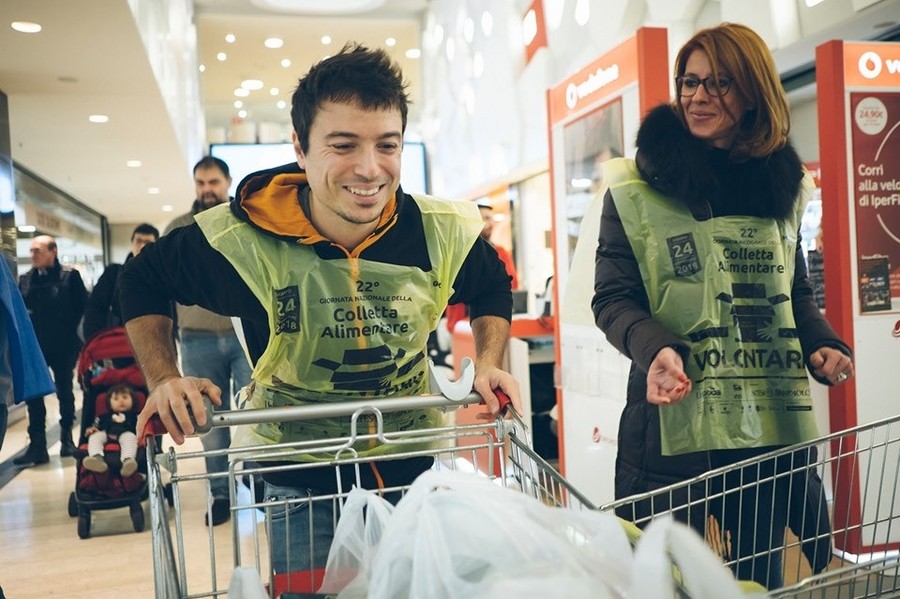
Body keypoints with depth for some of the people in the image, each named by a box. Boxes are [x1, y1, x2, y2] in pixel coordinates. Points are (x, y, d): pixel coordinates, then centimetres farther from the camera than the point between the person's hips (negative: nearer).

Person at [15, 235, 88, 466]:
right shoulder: (25, 279, 6)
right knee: (33, 394, 1)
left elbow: (82, 306, -6)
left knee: (65, 392, 10)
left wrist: (71, 330, -8)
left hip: (63, 346, -3)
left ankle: (67, 439, 24)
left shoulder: (69, 276, -5)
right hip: (35, 346, 3)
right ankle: (37, 446, 7)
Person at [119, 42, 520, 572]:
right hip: (299, 482, -2)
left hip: (412, 468, 3)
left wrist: (489, 365, -7)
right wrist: (164, 380, -14)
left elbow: (493, 288, 8)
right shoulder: (241, 239, -21)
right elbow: (144, 281, -2)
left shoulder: (444, 235, -15)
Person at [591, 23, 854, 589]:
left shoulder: (783, 186, 11)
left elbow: (795, 291, 19)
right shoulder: (638, 187, -3)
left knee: (761, 575, 17)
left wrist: (823, 344, 0)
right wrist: (657, 347, -24)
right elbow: (613, 298, -5)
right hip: (672, 424, -4)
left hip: (770, 426, 4)